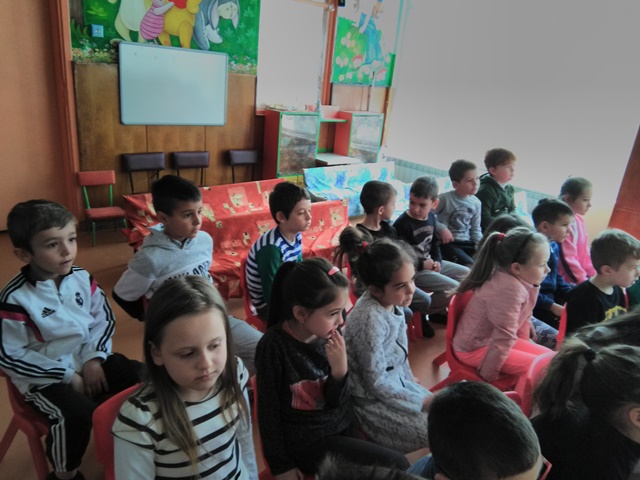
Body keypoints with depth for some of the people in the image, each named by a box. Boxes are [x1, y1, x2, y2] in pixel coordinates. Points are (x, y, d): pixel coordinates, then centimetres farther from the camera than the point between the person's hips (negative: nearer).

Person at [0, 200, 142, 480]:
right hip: (44, 378, -4)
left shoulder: (82, 278, -4)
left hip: (88, 360, 5)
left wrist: (93, 358, -11)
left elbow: (104, 318, 5)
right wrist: (67, 375, -16)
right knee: (77, 413, -30)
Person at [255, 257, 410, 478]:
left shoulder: (331, 335, -11)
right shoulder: (274, 345, -24)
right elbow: (268, 409, -12)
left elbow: (336, 401, -5)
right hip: (305, 440, -5)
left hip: (340, 426, 5)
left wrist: (340, 369, -24)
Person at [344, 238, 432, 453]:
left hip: (396, 383, 8)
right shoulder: (370, 318, -31)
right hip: (374, 400, -8)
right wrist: (422, 401, -18)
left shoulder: (392, 302, -6)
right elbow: (375, 383, -25)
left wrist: (410, 379, 12)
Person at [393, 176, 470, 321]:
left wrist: (437, 261, -1)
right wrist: (422, 264, -19)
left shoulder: (431, 218, 4)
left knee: (466, 274, 13)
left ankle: (440, 309, 19)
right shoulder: (402, 224, -22)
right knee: (454, 288, -17)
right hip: (413, 270, -9)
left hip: (430, 263, 9)